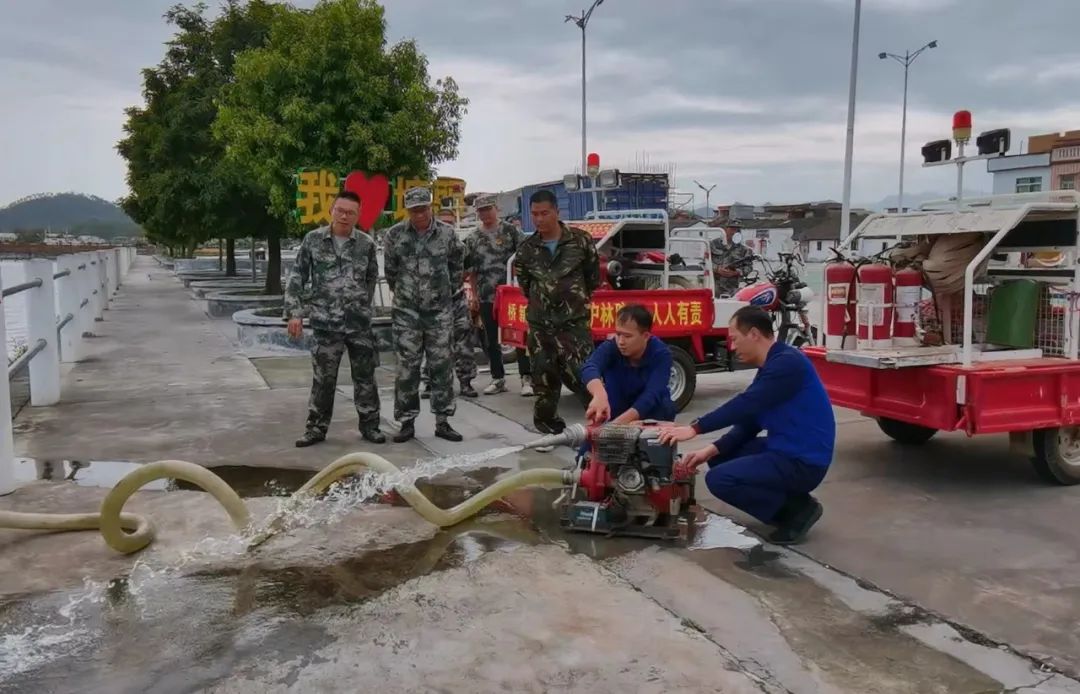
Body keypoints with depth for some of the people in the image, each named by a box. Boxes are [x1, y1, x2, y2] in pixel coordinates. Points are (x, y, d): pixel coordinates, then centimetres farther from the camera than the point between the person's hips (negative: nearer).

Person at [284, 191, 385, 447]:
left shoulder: (366, 243, 1)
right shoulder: (313, 240, -1)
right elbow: (296, 278, 2)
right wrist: (294, 312, -4)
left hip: (360, 322, 1)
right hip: (325, 322, -1)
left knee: (365, 376, 8)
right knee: (323, 379, 5)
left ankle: (369, 425, 20)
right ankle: (316, 427, 18)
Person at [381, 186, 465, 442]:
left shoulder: (447, 234, -1)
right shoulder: (395, 235, -4)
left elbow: (456, 266, 13)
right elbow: (390, 270, 10)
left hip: (440, 311, 1)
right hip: (406, 311, -1)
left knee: (442, 365, 4)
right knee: (407, 367, 1)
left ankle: (442, 421, 14)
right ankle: (407, 421, 11)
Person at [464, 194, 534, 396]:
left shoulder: (511, 231, 0)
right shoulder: (473, 239, 11)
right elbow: (471, 270, 14)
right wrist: (474, 295, 8)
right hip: (486, 297, 4)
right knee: (491, 340, 8)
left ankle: (527, 378, 1)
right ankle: (498, 379, 18)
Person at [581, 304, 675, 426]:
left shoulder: (661, 353, -28)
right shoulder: (610, 347, -26)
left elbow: (652, 395, -42)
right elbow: (589, 368, -48)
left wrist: (618, 422, -56)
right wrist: (600, 395, -70)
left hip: (652, 411, -1)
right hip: (618, 409, 1)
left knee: (665, 407, -31)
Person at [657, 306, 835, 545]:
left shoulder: (787, 362, -18)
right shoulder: (770, 366, 12)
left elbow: (745, 405, -24)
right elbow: (749, 422, 12)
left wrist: (694, 428, -21)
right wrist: (711, 450, 1)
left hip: (803, 461, -10)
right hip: (784, 450, 10)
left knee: (719, 479, -17)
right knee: (720, 459, 15)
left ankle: (798, 509, -4)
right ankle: (789, 502, 11)